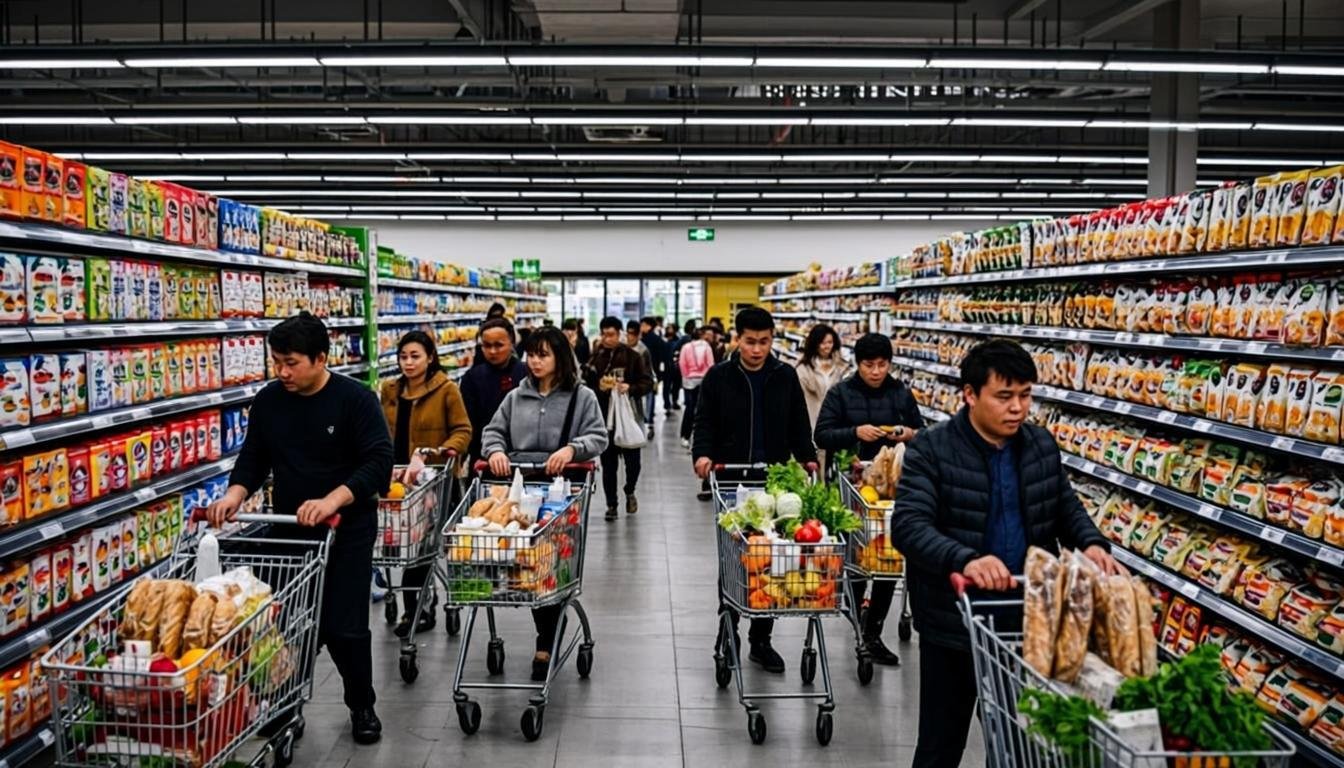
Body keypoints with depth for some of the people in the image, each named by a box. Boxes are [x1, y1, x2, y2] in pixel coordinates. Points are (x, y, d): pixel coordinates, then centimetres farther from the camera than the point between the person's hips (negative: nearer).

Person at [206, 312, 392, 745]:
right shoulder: (268, 400, 2)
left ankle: (362, 707, 20)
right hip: (288, 529, 4)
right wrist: (234, 496, -13)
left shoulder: (355, 398, -13)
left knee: (344, 627, -1)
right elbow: (254, 459, 7)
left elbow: (379, 461, -19)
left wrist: (332, 501, -32)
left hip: (348, 530, -4)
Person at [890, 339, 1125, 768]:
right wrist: (964, 560, -42)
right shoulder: (931, 450, -14)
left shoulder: (1042, 446, 2)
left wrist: (1092, 543, -9)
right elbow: (908, 526, -24)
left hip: (1029, 618, 5)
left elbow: (1066, 507, 14)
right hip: (954, 621, -4)